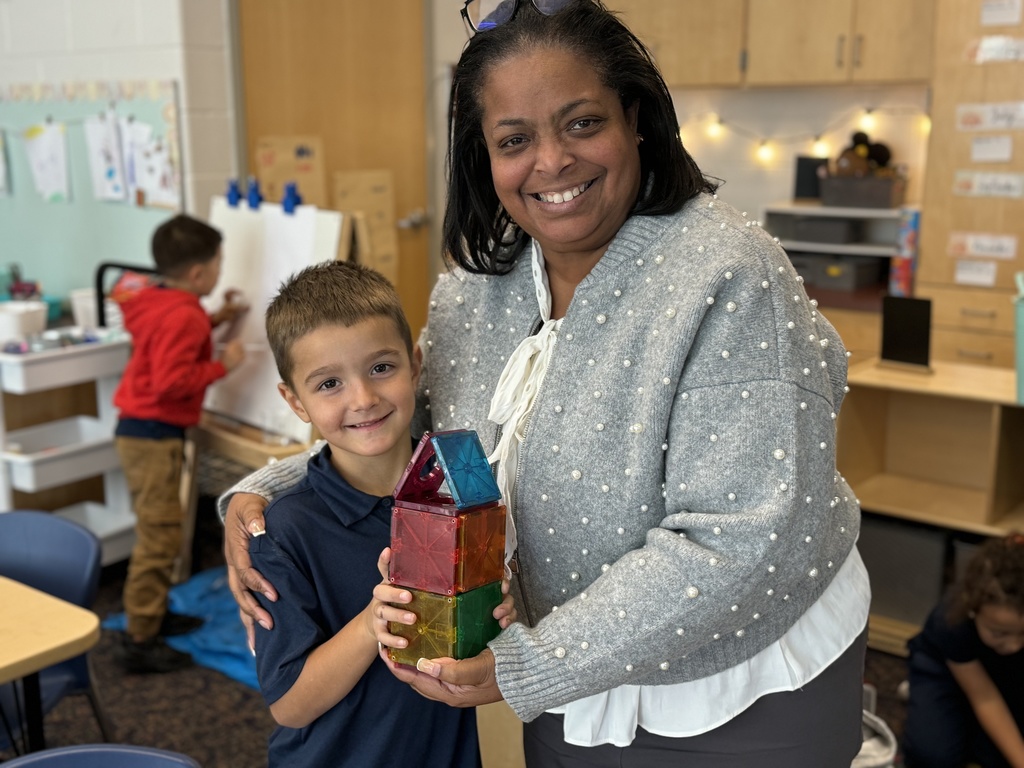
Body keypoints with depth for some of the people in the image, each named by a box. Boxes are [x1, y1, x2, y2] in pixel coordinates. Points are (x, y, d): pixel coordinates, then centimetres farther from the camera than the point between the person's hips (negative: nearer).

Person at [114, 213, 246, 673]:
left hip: (142, 430, 11)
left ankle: (153, 614, 33)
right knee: (159, 537, -6)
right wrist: (223, 364, -19)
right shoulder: (182, 316, -21)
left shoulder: (159, 302, 10)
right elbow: (172, 381, -28)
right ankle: (139, 642, 0)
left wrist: (212, 320, 17)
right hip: (154, 434, -11)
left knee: (160, 532, 21)